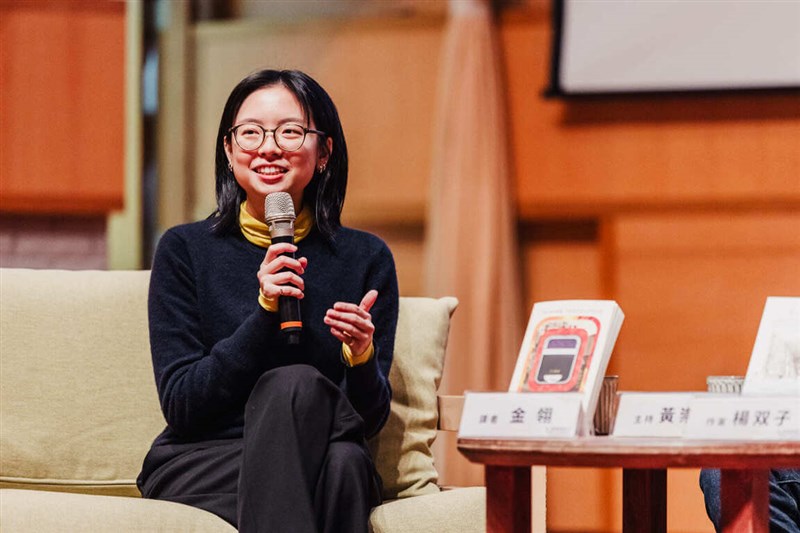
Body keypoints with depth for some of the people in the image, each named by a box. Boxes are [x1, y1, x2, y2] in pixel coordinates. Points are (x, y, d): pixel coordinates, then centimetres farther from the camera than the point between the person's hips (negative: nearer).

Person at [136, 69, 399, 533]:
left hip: (322, 472, 1)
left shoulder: (366, 258, 5)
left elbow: (370, 420, 3)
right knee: (295, 383, -32)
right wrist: (264, 313, -18)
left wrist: (362, 357, -20)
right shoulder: (185, 250, 2)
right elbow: (179, 404, -7)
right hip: (196, 467, -1)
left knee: (347, 461, -36)